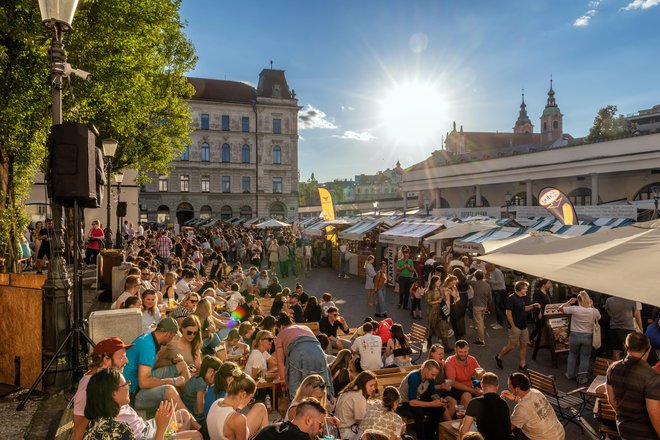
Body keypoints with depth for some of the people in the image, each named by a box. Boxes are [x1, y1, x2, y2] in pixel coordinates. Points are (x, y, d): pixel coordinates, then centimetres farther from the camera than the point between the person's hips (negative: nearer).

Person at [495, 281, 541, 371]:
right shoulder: (511, 298, -18)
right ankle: (499, 357, 20)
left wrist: (532, 306, 5)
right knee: (511, 345, -1)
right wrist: (513, 326, -19)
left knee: (524, 345, 10)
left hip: (523, 326, 8)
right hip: (515, 327, -8)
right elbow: (508, 313, -20)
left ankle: (523, 365, 19)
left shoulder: (521, 298, 9)